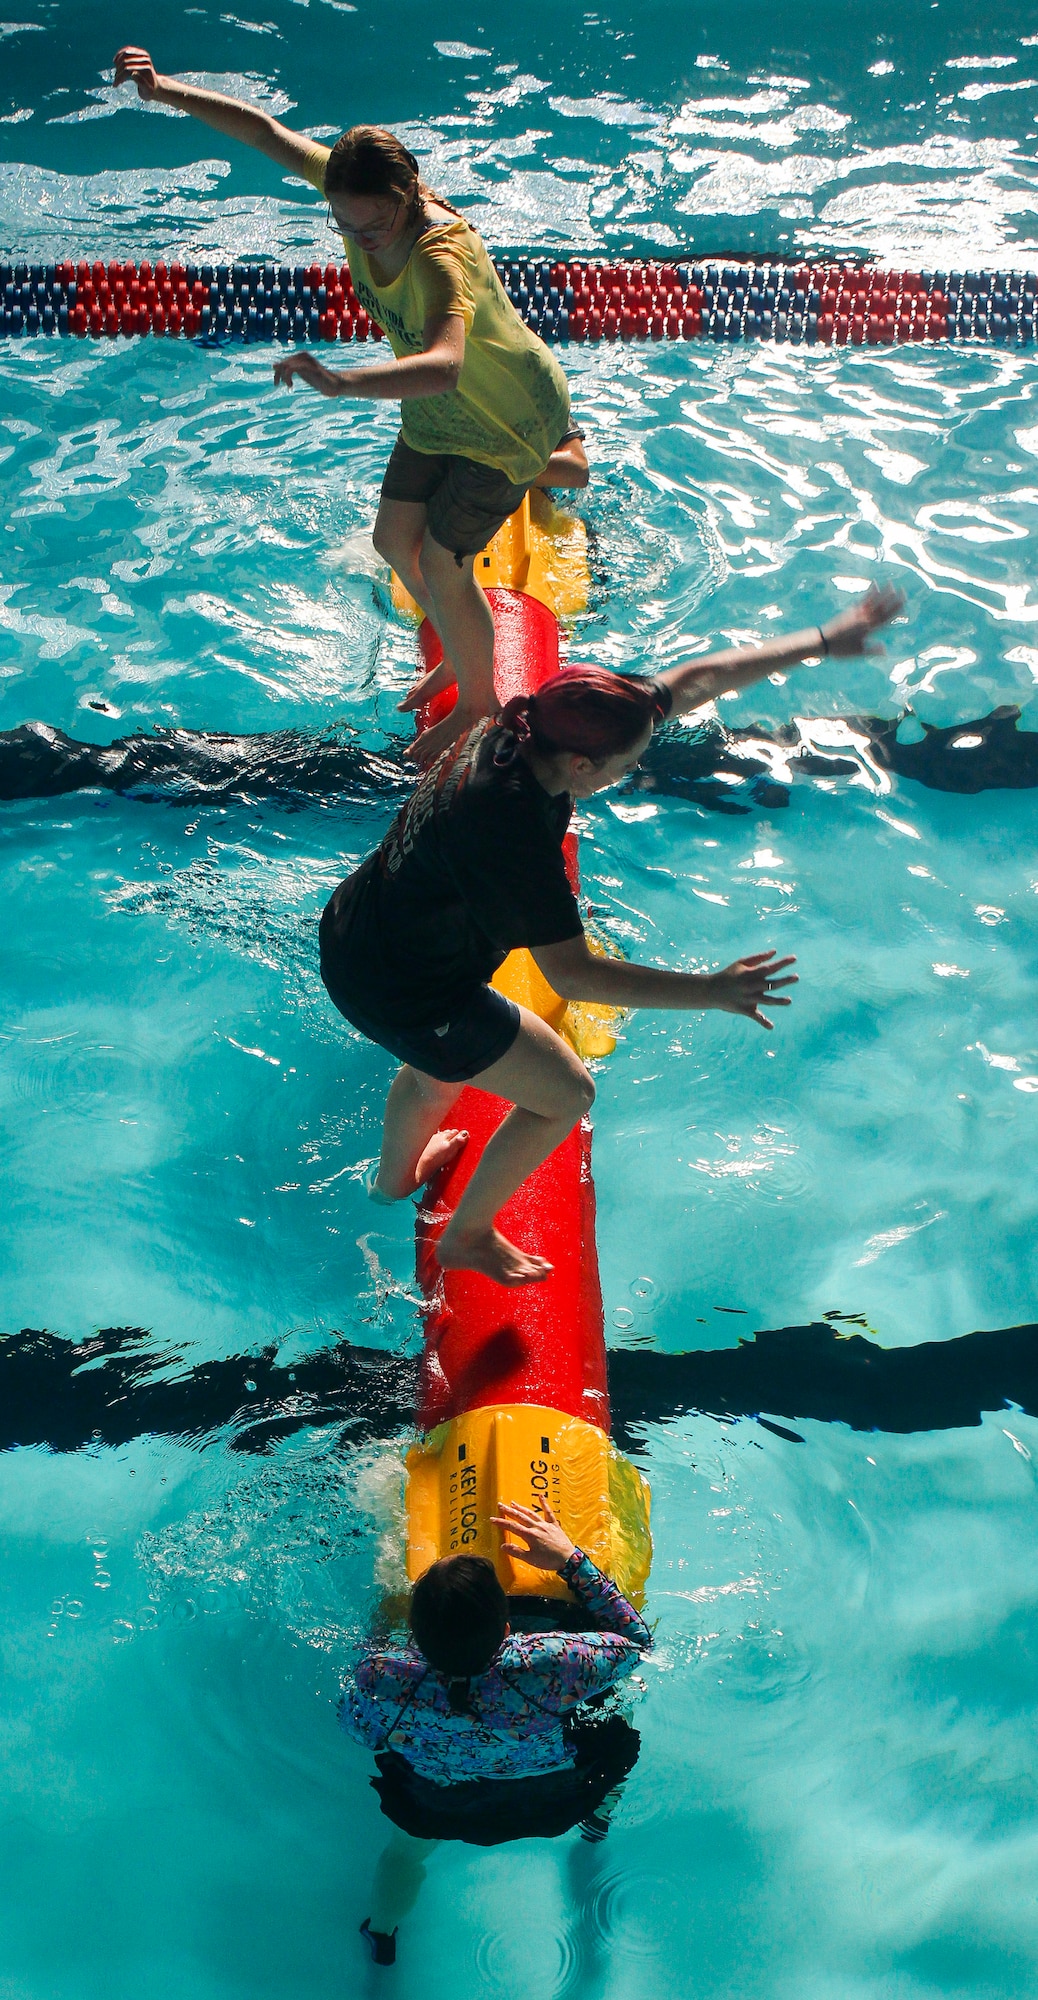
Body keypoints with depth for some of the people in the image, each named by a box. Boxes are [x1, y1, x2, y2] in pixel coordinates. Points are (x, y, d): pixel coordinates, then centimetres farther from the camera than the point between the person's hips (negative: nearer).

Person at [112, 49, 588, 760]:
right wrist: (168, 89, -15)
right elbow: (267, 130, -8)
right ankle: (464, 657, 41)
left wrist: (340, 381, -71)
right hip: (439, 410, 9)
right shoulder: (353, 190, -19)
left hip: (509, 417, -8)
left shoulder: (441, 259, -41)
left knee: (442, 563, -7)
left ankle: (480, 703, 19)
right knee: (397, 540, 14)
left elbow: (444, 365, -60)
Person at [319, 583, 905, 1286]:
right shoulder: (514, 830, -38)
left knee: (441, 1059, 37)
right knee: (564, 1093, 8)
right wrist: (711, 991, -31)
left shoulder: (523, 728, -13)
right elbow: (571, 974, -32)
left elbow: (690, 681, -8)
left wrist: (823, 640, -4)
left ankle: (396, 1174, 66)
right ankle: (468, 1236, 28)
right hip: (400, 993, -8)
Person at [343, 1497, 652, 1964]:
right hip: (557, 1800, -1)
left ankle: (381, 1935, 64)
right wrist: (570, 1558, -21)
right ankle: (597, 1824, 57)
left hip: (433, 1814, 1)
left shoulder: (377, 1684, -41)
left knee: (406, 1852, 36)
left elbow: (352, 1721, -14)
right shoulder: (552, 1668, -46)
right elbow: (635, 1639, -25)